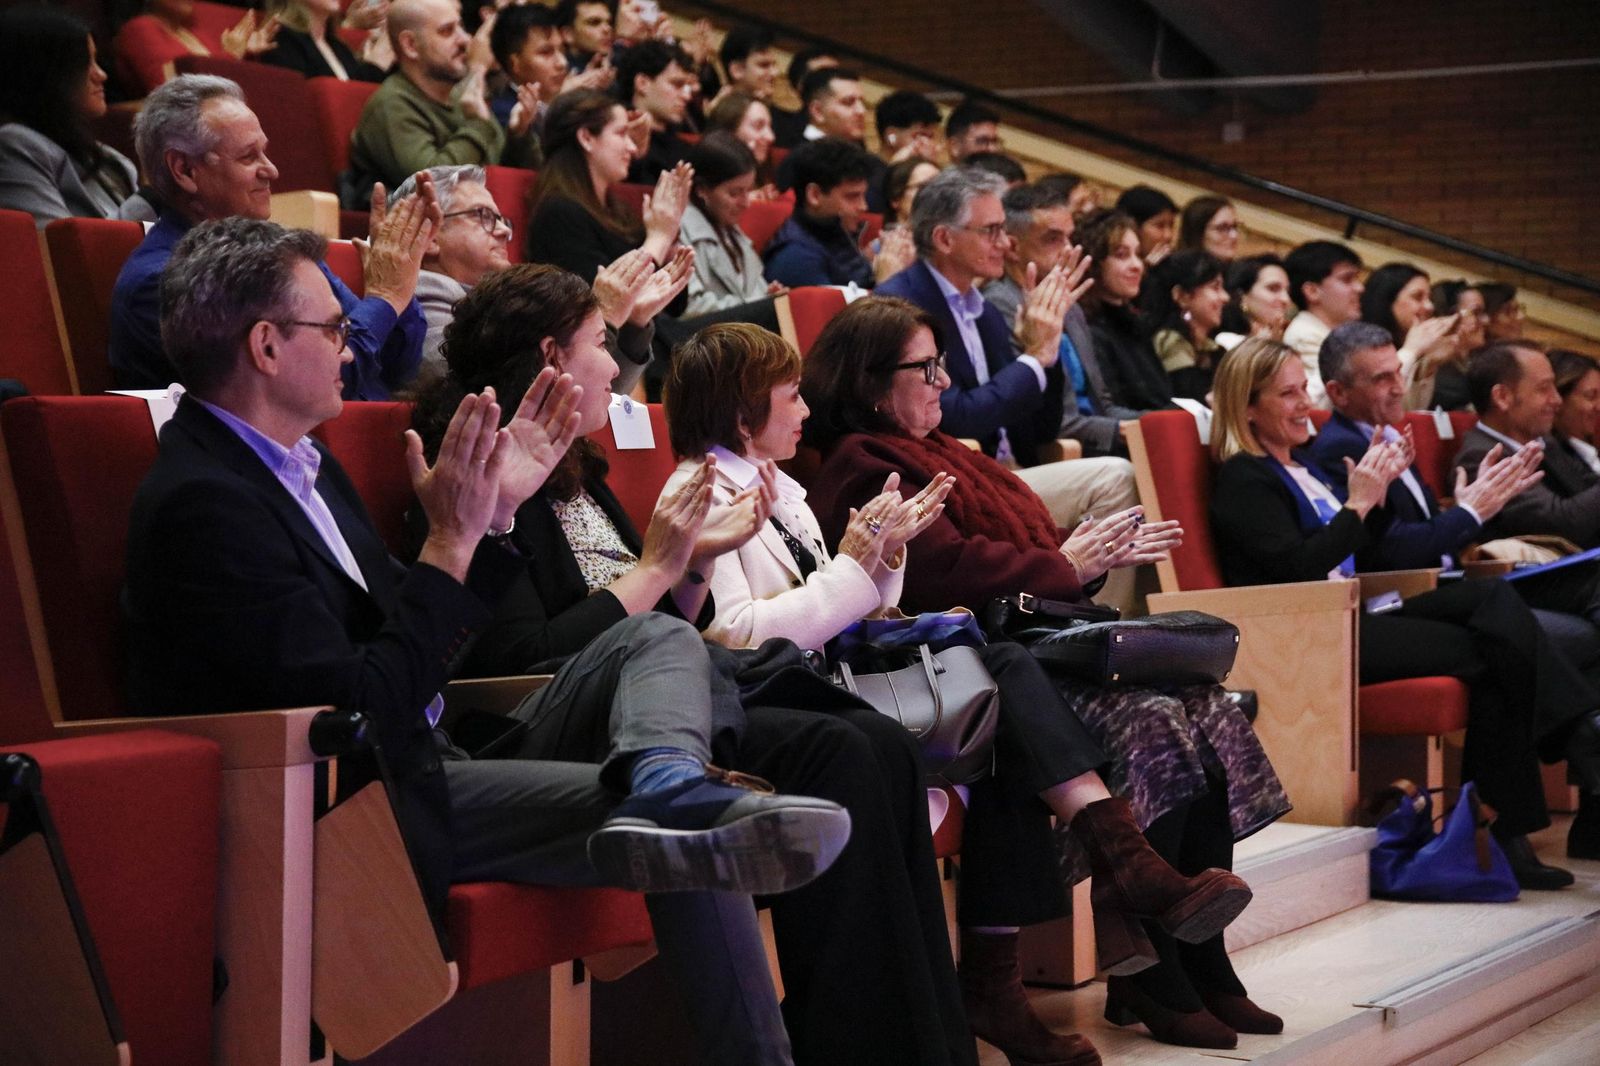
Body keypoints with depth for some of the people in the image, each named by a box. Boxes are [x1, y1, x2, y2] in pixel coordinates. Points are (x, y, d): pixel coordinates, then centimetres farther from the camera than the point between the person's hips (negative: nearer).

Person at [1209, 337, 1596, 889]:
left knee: (1493, 598, -12)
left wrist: (1377, 491, 9)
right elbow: (1295, 568, -19)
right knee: (1484, 652, -19)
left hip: (1353, 620, 9)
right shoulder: (1241, 481, -7)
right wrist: (1358, 503, -16)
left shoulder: (1301, 464, 21)